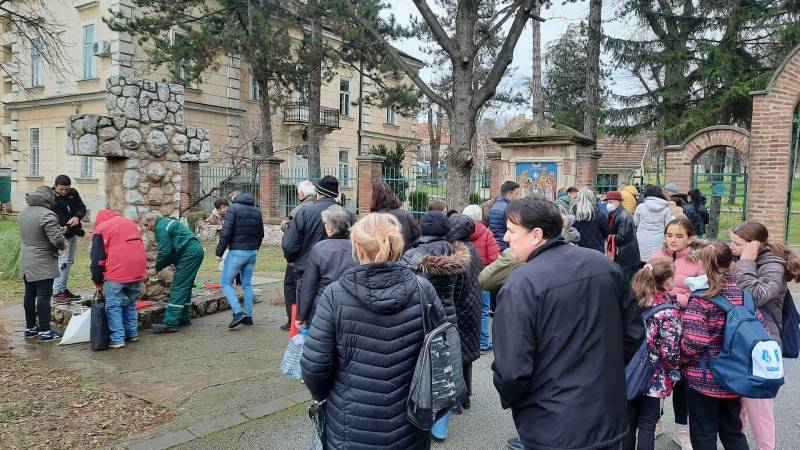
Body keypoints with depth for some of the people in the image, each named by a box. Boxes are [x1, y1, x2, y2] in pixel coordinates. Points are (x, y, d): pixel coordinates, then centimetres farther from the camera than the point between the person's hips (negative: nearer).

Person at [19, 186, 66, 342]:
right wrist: (63, 244, -3)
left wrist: (57, 230, 12)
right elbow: (56, 239, -25)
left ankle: (30, 327, 25)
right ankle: (44, 331, 1)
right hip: (43, 264, -8)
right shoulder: (47, 214, -20)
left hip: (26, 262, 8)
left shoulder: (23, 213, 8)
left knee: (29, 294, 15)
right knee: (44, 296, -3)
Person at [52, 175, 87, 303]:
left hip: (74, 234, 7)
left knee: (69, 262, 14)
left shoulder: (73, 193, 4)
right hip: (61, 234, -7)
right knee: (62, 262, -10)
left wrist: (77, 217, -16)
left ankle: (64, 289, 25)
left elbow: (82, 208, 6)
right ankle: (57, 292, -4)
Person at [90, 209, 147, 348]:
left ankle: (117, 339, 1)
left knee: (113, 306, 3)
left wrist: (97, 281, 13)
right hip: (138, 271, 6)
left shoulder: (100, 229, 5)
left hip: (117, 274, -6)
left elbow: (97, 259, 3)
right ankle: (132, 333, 22)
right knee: (130, 304, 19)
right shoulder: (130, 222, 23)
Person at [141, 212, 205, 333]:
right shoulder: (167, 222, 23)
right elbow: (171, 251, 22)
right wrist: (159, 267, 14)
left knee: (178, 288, -10)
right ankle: (185, 318, 25)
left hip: (189, 254, -10)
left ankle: (170, 323, -10)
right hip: (197, 250, 10)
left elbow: (164, 252, -12)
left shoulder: (161, 228, -8)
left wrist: (156, 269, 2)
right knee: (185, 287, 17)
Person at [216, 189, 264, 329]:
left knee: (225, 282, 2)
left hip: (237, 251, -6)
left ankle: (238, 312, -13)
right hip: (253, 252, 6)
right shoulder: (257, 210, 13)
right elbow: (261, 234, 17)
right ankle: (248, 315, 13)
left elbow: (226, 232, -14)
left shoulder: (234, 208, -7)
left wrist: (219, 252, -8)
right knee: (247, 284, 13)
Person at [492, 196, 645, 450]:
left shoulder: (520, 285, -22)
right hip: (610, 419, 6)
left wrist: (508, 399, -2)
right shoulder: (605, 265, -2)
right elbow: (634, 333, 7)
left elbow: (512, 370, -23)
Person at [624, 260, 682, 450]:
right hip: (654, 376, -4)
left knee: (628, 422, 15)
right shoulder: (668, 310, -13)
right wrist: (674, 374, -2)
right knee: (647, 425, 8)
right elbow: (670, 348, -17)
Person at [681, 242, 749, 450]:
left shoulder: (700, 298, -18)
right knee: (733, 431, 22)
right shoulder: (743, 293, -1)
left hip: (704, 378, -5)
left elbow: (694, 342, -25)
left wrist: (680, 358, -6)